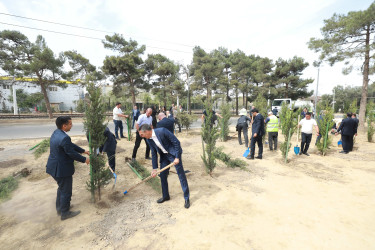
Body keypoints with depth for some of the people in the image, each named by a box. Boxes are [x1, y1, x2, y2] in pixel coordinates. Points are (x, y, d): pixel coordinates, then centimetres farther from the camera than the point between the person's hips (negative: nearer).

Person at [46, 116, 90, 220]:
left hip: (55, 167, 10)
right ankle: (65, 213, 26)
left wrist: (83, 151, 13)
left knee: (61, 188, 28)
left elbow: (71, 145, 10)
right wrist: (84, 159, -10)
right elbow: (71, 153, -23)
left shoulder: (56, 133, 3)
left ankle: (59, 208, 45)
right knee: (66, 191, 9)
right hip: (62, 169, -10)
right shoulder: (64, 138, -29)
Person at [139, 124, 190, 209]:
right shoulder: (149, 140, -4)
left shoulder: (162, 131, -26)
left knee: (181, 175, 1)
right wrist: (154, 168, 4)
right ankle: (165, 196, 31)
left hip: (174, 154, -7)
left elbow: (176, 142, -23)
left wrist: (177, 157, -22)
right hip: (164, 156, 7)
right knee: (162, 175, 10)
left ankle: (186, 198, 14)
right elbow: (154, 154, 5)